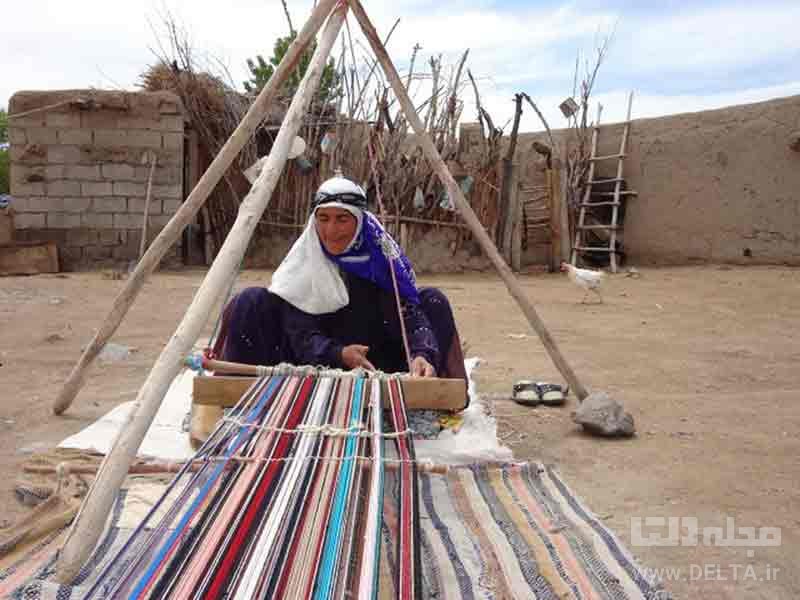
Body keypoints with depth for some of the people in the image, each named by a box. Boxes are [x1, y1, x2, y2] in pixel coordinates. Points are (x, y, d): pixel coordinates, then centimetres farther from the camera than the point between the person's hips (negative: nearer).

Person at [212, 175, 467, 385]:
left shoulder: (381, 255, -10)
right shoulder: (303, 261, -11)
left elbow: (410, 313, -19)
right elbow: (301, 334, -18)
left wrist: (422, 354, -40)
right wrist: (339, 354, -38)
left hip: (379, 369, 1)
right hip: (314, 369, -1)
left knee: (433, 301, -12)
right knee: (251, 303, -18)